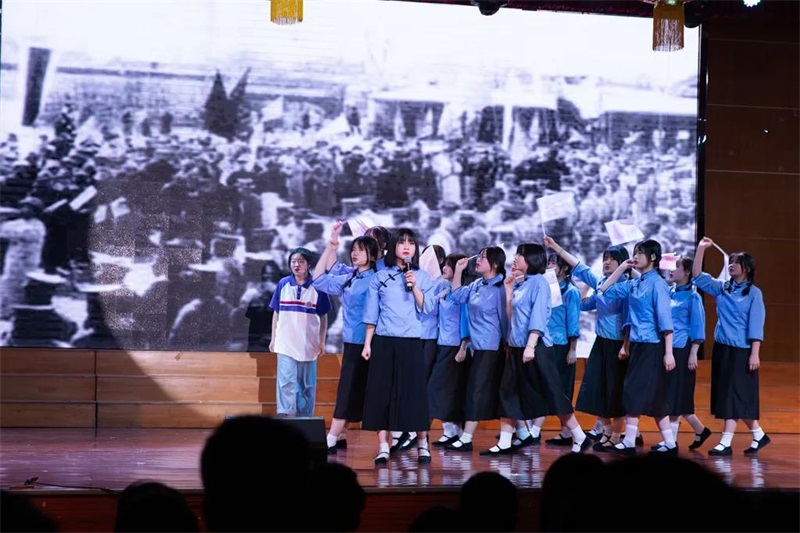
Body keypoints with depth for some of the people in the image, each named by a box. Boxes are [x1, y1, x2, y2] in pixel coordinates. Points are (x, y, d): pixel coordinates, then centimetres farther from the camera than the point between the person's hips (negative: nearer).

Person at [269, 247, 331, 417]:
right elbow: (276, 313, 10)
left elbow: (323, 316, 5)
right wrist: (273, 338, 8)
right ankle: (286, 417, -15)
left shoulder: (317, 287, 0)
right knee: (286, 381, -11)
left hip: (309, 344, 0)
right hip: (286, 344, 0)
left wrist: (322, 341, 2)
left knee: (307, 384, 7)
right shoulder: (283, 284, 3)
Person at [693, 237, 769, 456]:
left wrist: (755, 354, -14)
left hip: (741, 351, -6)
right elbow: (697, 276, 5)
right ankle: (758, 435, 21)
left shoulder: (754, 293, -5)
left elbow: (756, 326, -9)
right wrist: (701, 249, -3)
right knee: (725, 394, 9)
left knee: (734, 394, -5)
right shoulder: (722, 288, 8)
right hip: (721, 348, 6)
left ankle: (726, 443, -4)